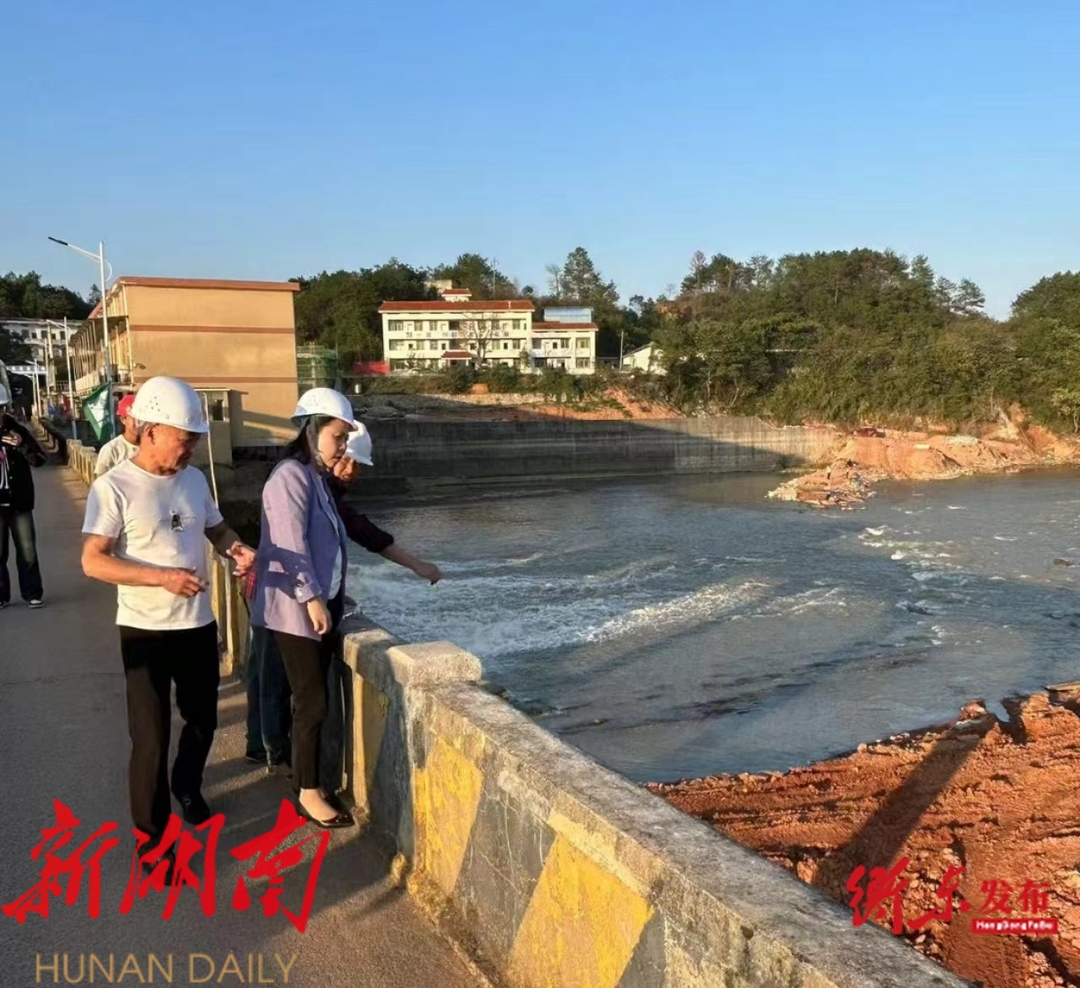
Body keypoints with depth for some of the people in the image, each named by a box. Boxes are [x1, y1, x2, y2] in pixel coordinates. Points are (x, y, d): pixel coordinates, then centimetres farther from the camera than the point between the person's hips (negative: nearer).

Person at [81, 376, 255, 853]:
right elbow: (93, 561, -18)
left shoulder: (194, 479, 3)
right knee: (151, 738, 2)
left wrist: (237, 548, -7)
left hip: (198, 624, 6)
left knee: (203, 720, 21)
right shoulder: (114, 486, -15)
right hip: (145, 631, -6)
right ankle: (151, 836, 20)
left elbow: (216, 528, 16)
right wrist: (162, 577, -27)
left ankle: (187, 788, 48)